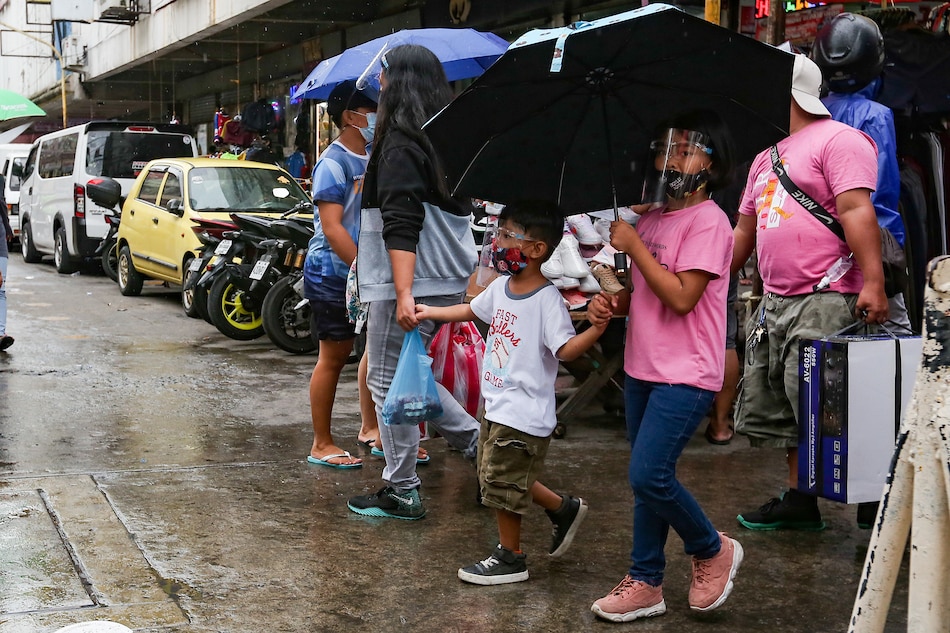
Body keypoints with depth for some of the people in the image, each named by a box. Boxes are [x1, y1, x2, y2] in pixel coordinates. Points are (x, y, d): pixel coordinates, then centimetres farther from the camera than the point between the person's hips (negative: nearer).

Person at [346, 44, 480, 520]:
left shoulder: (401, 144, -13)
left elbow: (402, 225, -22)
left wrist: (404, 293, -27)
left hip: (411, 282, -9)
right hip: (450, 279, 9)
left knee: (388, 381, 1)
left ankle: (401, 493, 7)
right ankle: (477, 441, 14)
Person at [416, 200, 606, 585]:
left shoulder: (547, 299, -20)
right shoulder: (501, 287, 5)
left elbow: (566, 349, -27)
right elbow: (473, 310, 24)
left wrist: (596, 330, -43)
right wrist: (430, 312, 30)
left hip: (523, 414, -9)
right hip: (495, 405, 9)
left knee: (502, 487, 1)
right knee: (495, 479, 19)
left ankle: (509, 559, 20)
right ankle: (564, 509, 35)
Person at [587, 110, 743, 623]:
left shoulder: (709, 221, -12)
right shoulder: (649, 220, 12)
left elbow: (681, 297, -20)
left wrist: (632, 245, -16)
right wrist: (613, 301, 1)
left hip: (686, 375, -8)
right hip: (642, 369, 8)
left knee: (649, 475, -14)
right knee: (647, 479, 12)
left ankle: (713, 550, 10)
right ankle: (645, 584, 21)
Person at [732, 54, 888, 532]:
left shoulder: (837, 140, -6)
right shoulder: (767, 156, 22)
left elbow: (856, 210, -18)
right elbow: (744, 230, 26)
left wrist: (872, 282, -27)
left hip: (824, 302, -10)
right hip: (774, 304, 10)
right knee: (775, 408, 12)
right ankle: (797, 500, 23)